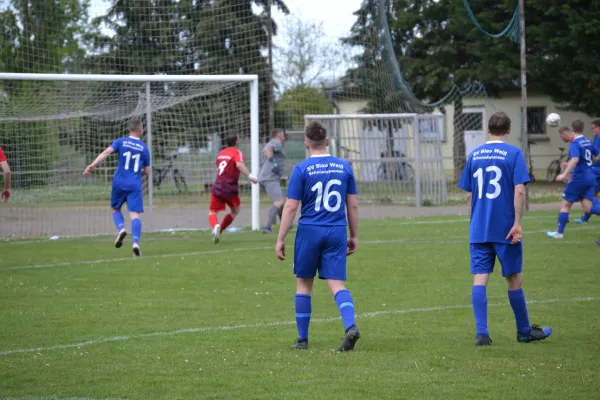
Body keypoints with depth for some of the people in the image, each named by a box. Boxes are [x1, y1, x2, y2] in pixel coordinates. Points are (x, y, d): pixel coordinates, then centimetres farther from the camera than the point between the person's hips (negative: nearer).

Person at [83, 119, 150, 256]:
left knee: (116, 209, 21)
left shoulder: (121, 142, 3)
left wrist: (93, 165, -19)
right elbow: (147, 171, 11)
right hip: (135, 185, -1)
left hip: (119, 183, 1)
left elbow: (106, 152, -14)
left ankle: (121, 228, -8)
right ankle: (136, 242, -24)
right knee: (134, 214, -5)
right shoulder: (144, 148, 6)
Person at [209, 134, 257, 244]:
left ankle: (215, 226, -25)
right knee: (235, 211, 20)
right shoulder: (237, 153, -4)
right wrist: (250, 176, -29)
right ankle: (219, 230, 8)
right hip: (230, 188, -4)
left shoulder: (221, 153, 15)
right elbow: (239, 165, -24)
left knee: (212, 212, 8)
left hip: (217, 186, 4)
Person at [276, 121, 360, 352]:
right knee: (336, 283, 1)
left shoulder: (301, 170, -6)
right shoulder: (344, 167, 5)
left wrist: (280, 240, -3)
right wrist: (354, 236, 16)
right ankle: (350, 326, -24)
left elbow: (290, 207, -7)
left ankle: (302, 339, 15)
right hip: (337, 233, 2)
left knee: (304, 283, 11)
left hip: (309, 231, -2)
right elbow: (353, 205, 8)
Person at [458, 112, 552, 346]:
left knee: (480, 279, -1)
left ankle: (481, 333, -11)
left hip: (478, 230, 3)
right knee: (514, 279, 9)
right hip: (505, 228, -3)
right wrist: (518, 223, -12)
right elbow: (519, 191, -14)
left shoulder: (474, 156, 8)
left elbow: (469, 195, 13)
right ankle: (524, 331, 21)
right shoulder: (513, 154, -5)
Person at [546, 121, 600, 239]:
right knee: (587, 207, -2)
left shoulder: (574, 143, -14)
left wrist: (564, 174, -34)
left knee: (565, 204, 8)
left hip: (579, 178, -7)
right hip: (590, 178, 7)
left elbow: (575, 160, -31)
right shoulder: (587, 141, 11)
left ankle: (559, 232, 14)